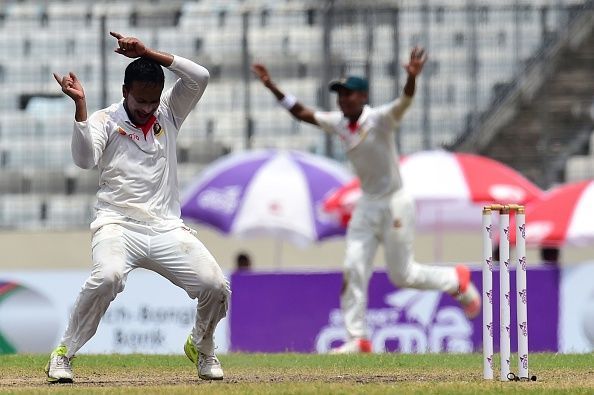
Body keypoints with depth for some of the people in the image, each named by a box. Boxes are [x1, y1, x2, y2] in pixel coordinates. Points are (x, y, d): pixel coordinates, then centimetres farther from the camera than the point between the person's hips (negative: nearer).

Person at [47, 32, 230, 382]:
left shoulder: (169, 112, 11)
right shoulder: (105, 120, 3)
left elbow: (200, 77, -3)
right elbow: (85, 159, -15)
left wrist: (147, 53, -11)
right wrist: (80, 106, -23)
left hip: (167, 229, 3)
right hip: (119, 225, -3)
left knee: (216, 286, -12)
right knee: (108, 276, -34)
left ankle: (201, 347, 20)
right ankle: (64, 354, -19)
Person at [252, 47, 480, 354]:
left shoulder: (380, 119, -19)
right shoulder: (337, 123, 1)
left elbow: (405, 101, -36)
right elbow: (301, 113, 7)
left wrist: (412, 78, -58)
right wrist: (271, 86, -2)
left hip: (394, 204, -6)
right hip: (367, 205, 6)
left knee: (402, 275, 2)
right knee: (353, 269, -3)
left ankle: (457, 280, 28)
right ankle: (357, 339, 2)